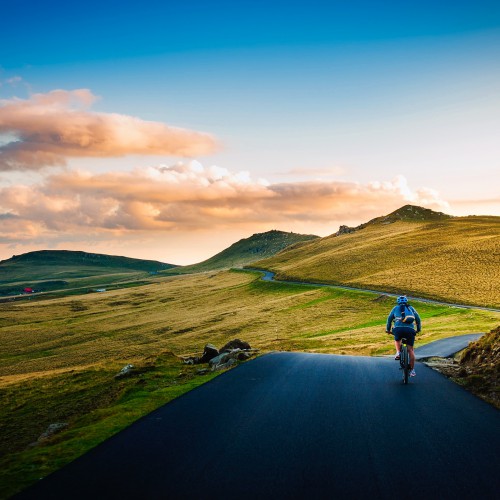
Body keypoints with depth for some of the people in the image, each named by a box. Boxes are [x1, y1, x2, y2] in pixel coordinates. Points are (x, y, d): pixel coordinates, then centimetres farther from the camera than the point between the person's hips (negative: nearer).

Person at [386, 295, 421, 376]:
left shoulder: (395, 308, 21)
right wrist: (418, 329, 37)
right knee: (410, 349, 7)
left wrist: (388, 329, 32)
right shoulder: (411, 308, 24)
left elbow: (389, 319, 22)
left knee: (397, 340, 33)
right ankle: (412, 370, 2)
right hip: (410, 329, 1)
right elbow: (418, 319, 26)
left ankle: (398, 352, 6)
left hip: (398, 329, -1)